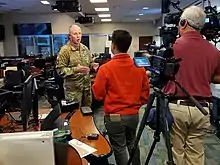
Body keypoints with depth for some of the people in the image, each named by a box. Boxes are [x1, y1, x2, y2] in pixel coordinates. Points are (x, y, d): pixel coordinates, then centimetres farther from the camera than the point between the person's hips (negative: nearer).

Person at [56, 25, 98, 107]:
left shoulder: (85, 48, 8)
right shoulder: (65, 50, -12)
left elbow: (90, 63, 18)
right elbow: (60, 69, -15)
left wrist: (93, 65, -5)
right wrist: (75, 70, -26)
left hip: (87, 86, 6)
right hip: (73, 88, -6)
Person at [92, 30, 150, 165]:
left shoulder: (106, 68, -17)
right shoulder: (139, 66, -5)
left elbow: (98, 94, -8)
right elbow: (145, 91, 4)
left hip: (114, 117, -4)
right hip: (134, 114, 5)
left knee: (119, 148, 12)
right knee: (132, 144, 24)